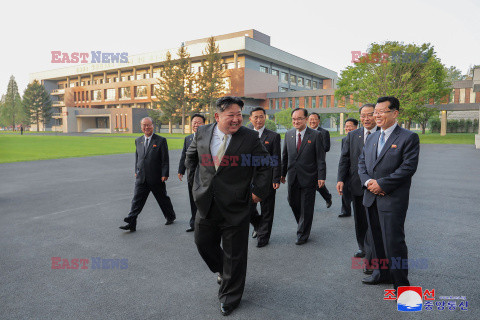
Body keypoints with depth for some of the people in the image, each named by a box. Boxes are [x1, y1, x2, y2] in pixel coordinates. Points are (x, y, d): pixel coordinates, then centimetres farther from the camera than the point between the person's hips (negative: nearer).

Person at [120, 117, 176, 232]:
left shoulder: (161, 140, -5)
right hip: (141, 178, 4)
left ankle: (171, 216, 32)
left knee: (163, 198, 12)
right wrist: (136, 171, 16)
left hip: (156, 179, -4)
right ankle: (131, 223, -2)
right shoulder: (138, 141, 10)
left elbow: (165, 159, -7)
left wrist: (164, 174, -13)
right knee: (137, 200, -2)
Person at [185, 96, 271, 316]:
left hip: (235, 208, -4)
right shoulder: (202, 133, 0)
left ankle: (229, 297, 31)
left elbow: (265, 166, -1)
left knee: (234, 255, 8)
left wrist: (258, 191, -2)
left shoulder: (250, 137, -10)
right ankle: (222, 271, 51)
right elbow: (191, 155, 19)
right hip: (205, 205, 4)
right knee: (203, 243, 20)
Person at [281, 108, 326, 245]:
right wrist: (282, 173, 13)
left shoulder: (316, 135, -6)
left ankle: (303, 234, 19)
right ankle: (303, 225, 36)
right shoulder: (288, 134, 6)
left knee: (306, 207, 4)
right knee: (293, 203, 11)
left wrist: (321, 177, -11)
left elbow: (320, 158, -7)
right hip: (292, 177, 4)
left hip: (308, 177, -4)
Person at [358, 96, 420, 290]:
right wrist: (367, 181, -6)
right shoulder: (372, 138, 14)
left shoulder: (409, 138, -7)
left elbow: (408, 167, -15)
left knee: (394, 241, -2)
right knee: (377, 239, 16)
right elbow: (362, 162, 13)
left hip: (393, 200, -6)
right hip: (371, 197, 7)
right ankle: (382, 273, 34)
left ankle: (401, 283, 16)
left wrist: (382, 184, -17)